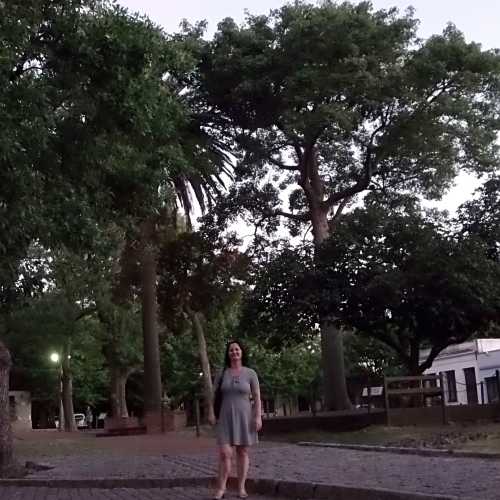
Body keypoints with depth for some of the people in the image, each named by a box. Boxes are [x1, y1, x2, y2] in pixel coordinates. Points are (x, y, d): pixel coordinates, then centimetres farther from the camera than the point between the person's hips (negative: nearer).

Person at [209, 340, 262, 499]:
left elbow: (257, 397, -3)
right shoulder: (222, 373, 3)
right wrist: (211, 414, -5)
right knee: (224, 453, -9)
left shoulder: (250, 373, -2)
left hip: (244, 417, -1)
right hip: (226, 418, 1)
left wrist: (258, 417, -11)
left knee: (242, 452, 4)